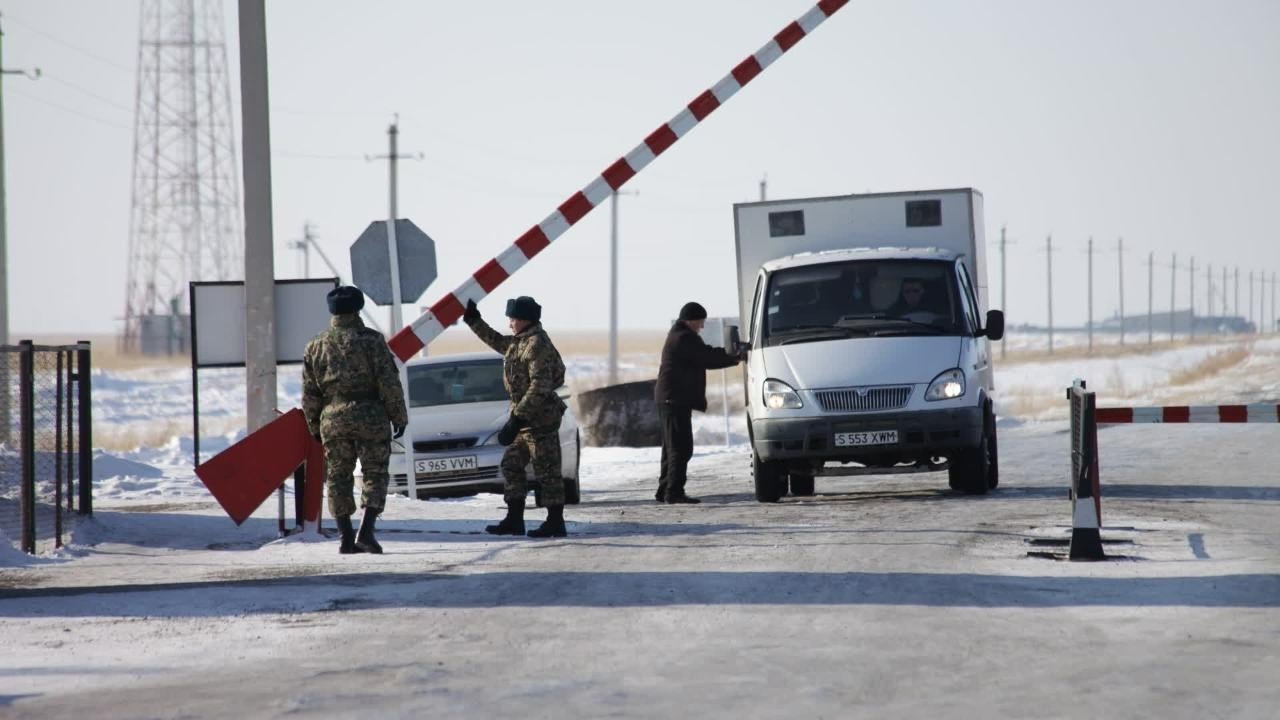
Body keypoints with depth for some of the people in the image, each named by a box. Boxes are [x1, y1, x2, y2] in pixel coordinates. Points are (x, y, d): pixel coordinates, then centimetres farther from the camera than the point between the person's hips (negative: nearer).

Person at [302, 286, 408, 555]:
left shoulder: (315, 346, 7)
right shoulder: (371, 340, -4)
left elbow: (309, 393, 9)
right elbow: (389, 383, -8)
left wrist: (315, 427, 17)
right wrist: (399, 418, 0)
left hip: (332, 419, 3)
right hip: (371, 417, -3)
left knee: (338, 477, 9)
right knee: (375, 474, 4)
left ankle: (346, 538, 7)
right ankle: (365, 532, -10)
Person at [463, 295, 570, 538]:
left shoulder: (537, 345, -19)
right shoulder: (520, 342, 12)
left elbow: (540, 387, -26)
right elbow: (497, 341, 34)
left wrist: (516, 419, -27)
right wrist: (473, 320, 29)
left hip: (540, 418, -11)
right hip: (527, 418, 11)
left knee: (547, 471, -4)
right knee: (511, 465, 13)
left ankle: (555, 522, 1)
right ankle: (514, 520, 17)